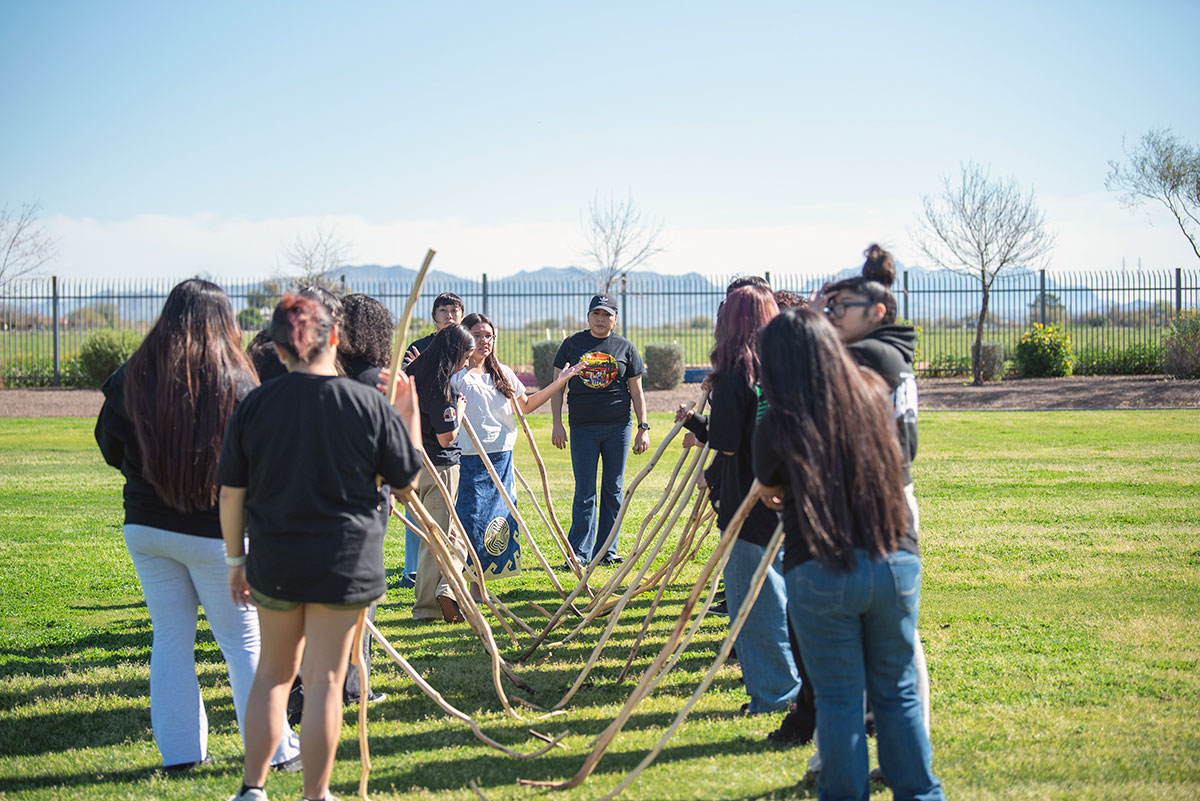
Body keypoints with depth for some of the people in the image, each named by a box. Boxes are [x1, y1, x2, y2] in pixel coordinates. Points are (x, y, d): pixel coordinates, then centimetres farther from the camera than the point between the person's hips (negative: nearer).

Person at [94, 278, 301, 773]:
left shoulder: (132, 377, -2)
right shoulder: (237, 384, -13)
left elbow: (110, 446, 10)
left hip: (145, 525, 4)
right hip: (215, 532, -4)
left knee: (171, 638, 13)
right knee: (244, 639, 6)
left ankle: (180, 750, 17)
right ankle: (274, 749, 12)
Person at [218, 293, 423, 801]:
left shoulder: (255, 406, -5)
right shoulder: (370, 404, -9)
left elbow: (231, 493, 0)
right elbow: (407, 477, 1)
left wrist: (236, 559, 12)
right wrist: (409, 413, 14)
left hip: (273, 562, 2)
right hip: (346, 562, -2)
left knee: (274, 670, 19)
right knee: (324, 680, 6)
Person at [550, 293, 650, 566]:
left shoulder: (625, 347, 7)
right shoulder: (572, 344, 7)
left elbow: (636, 392, 9)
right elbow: (557, 386, 7)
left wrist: (643, 427, 1)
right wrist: (557, 423, -1)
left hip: (618, 427, 1)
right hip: (582, 428, -1)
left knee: (613, 490, 6)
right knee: (585, 491, -3)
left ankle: (608, 551, 13)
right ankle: (579, 552, -1)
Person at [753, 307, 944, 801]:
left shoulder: (777, 424, -10)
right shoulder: (874, 397, 0)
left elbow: (768, 489, 10)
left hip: (820, 575, -3)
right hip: (896, 563, 3)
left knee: (839, 699, 8)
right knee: (897, 691, 16)